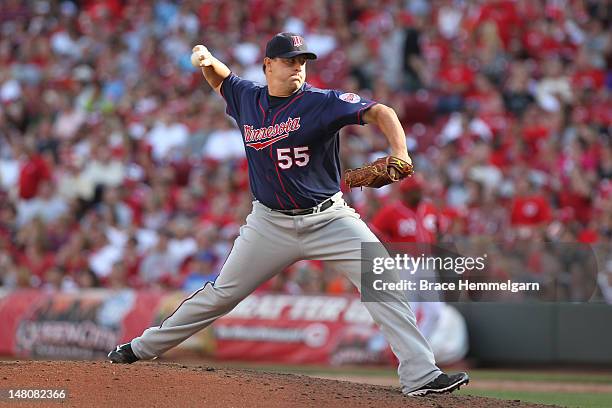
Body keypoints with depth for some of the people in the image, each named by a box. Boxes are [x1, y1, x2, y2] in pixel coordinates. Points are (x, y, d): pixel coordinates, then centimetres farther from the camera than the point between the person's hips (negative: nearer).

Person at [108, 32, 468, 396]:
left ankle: (421, 375, -18)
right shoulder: (247, 98, 2)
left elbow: (379, 112, -21)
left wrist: (400, 154, -38)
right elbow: (220, 79, 24)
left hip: (328, 219, -2)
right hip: (271, 224, 3)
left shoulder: (321, 102, -11)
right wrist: (207, 60, 1)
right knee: (222, 294, 10)